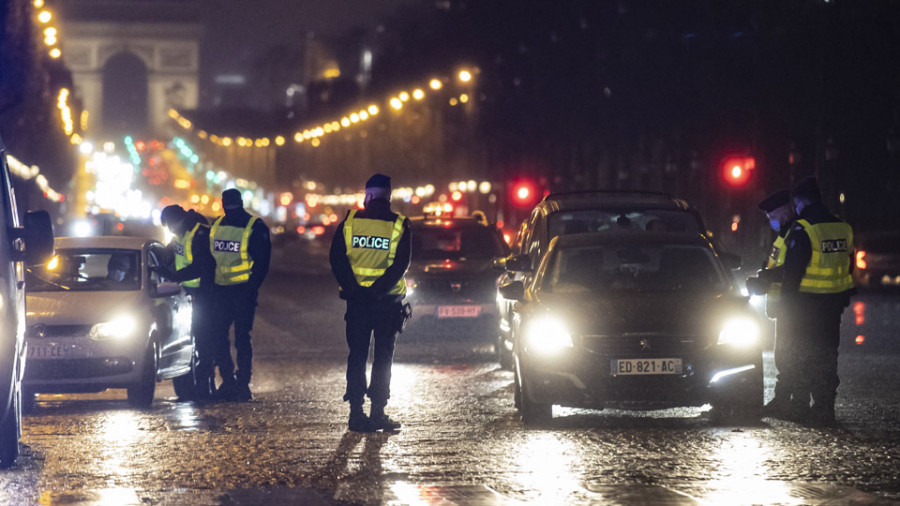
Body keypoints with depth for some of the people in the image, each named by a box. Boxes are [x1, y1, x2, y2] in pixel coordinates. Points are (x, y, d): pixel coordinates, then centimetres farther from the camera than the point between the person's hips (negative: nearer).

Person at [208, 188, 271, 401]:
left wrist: (252, 287, -14)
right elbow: (209, 256, 18)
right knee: (218, 335, 0)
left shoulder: (255, 227, -4)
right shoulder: (216, 225, 11)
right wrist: (208, 285, 10)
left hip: (243, 290, -5)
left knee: (242, 337, -3)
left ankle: (243, 383, 3)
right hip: (220, 289, 5)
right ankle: (227, 381, 9)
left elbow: (262, 262, -6)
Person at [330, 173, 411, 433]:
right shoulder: (399, 224, -3)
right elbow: (401, 264, -12)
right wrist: (379, 290, -13)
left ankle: (356, 413, 3)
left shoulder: (350, 221, 1)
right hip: (388, 301, -1)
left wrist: (352, 288, -9)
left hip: (357, 300, 1)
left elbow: (337, 258, -5)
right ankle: (378, 413, 4)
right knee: (383, 357, 6)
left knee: (357, 355, 7)